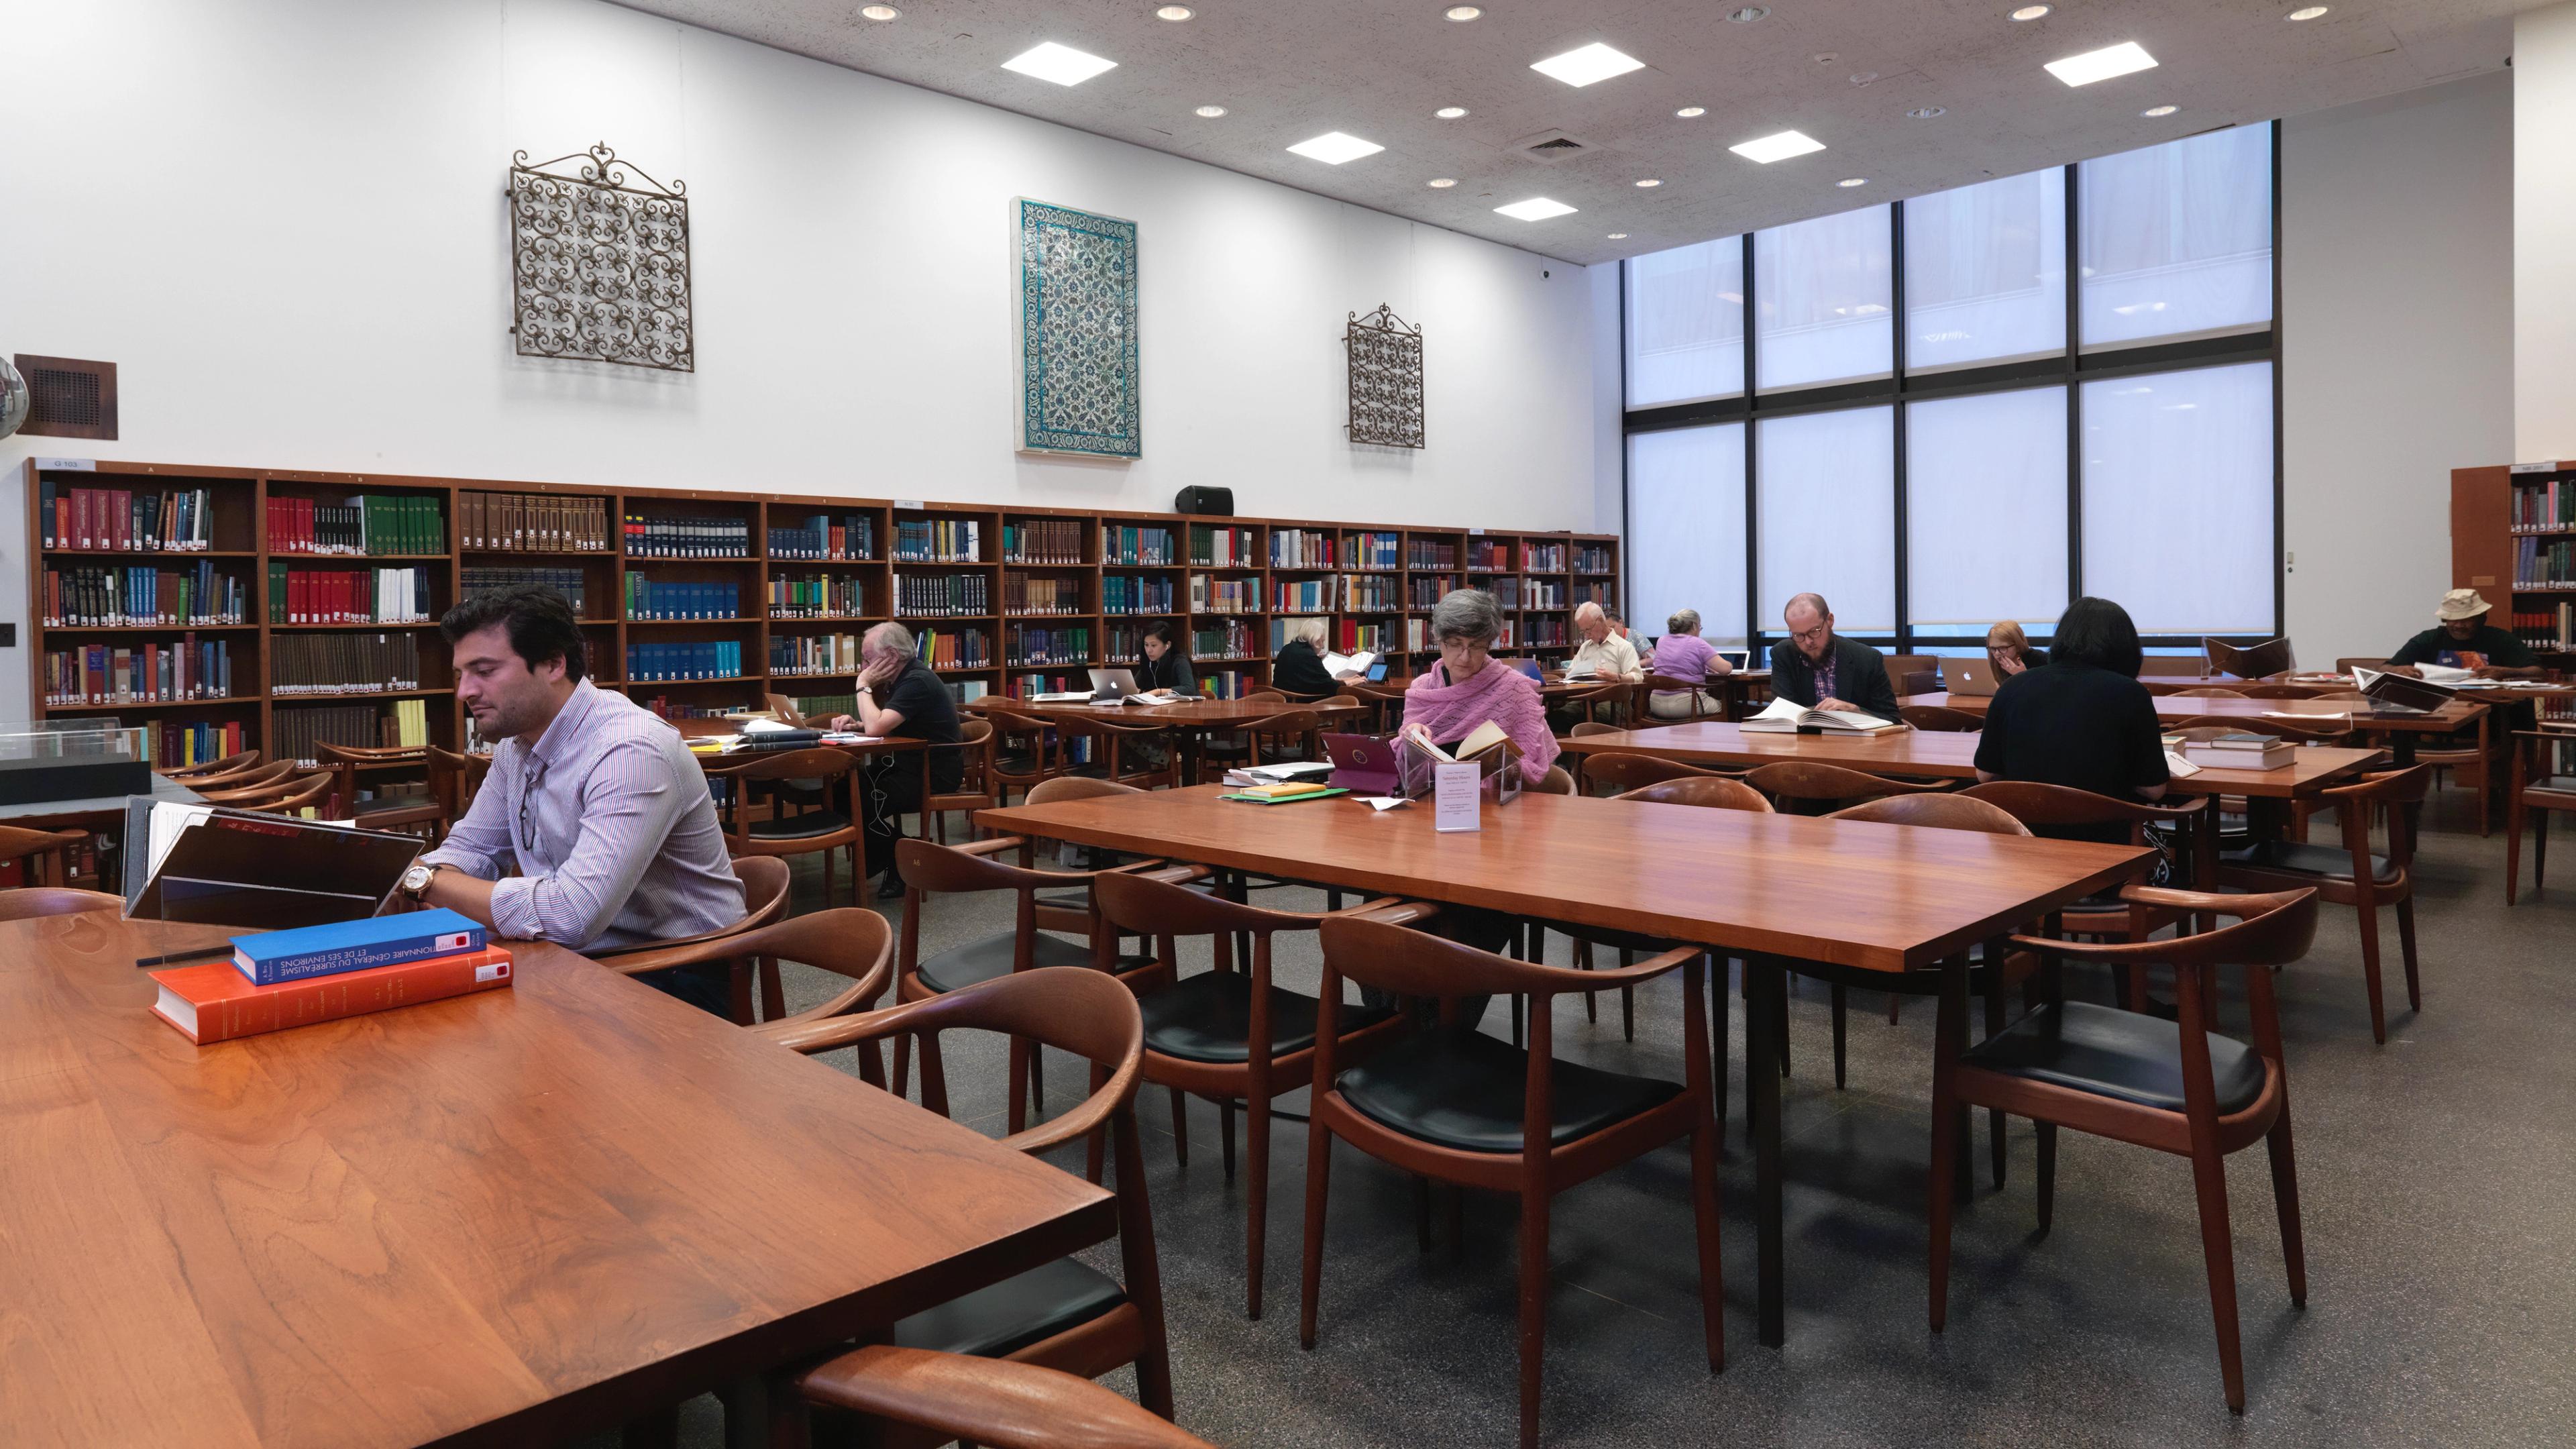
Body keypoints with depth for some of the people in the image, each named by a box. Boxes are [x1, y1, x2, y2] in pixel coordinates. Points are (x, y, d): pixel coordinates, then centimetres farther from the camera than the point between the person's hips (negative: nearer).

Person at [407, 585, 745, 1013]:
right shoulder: (516, 741, 6)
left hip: (674, 977, -8)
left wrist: (428, 883, -22)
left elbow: (571, 914, -35)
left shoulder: (630, 752, -27)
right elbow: (471, 848, 16)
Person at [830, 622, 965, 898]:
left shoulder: (917, 681, -20)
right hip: (911, 764, 10)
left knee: (862, 802, -24)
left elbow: (876, 727, -28)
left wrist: (864, 686, -14)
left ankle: (900, 869, -4)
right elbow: (879, 725, 21)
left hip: (935, 775, -10)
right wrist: (855, 723, 1)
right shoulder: (903, 678, 12)